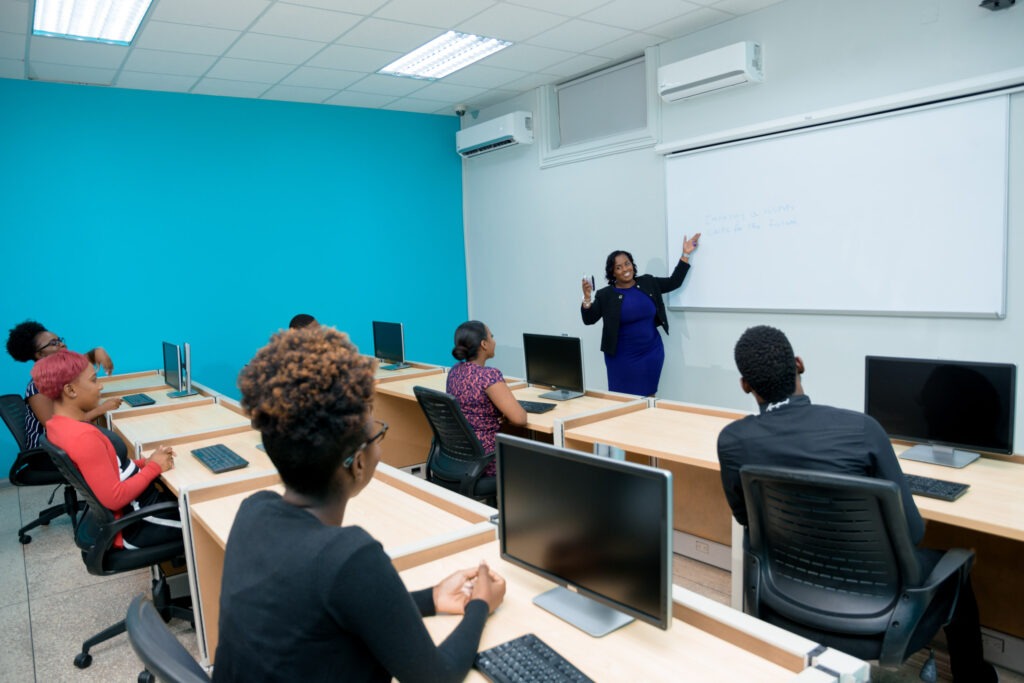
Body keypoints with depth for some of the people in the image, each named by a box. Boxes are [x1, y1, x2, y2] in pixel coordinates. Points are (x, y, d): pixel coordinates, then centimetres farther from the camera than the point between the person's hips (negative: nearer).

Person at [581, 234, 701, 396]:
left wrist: (685, 255, 9)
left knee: (648, 397, 10)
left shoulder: (648, 283, 6)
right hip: (622, 357, -3)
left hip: (651, 353, 3)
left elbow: (673, 282, 12)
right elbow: (588, 320, -9)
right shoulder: (605, 295, -5)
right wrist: (587, 299, -26)